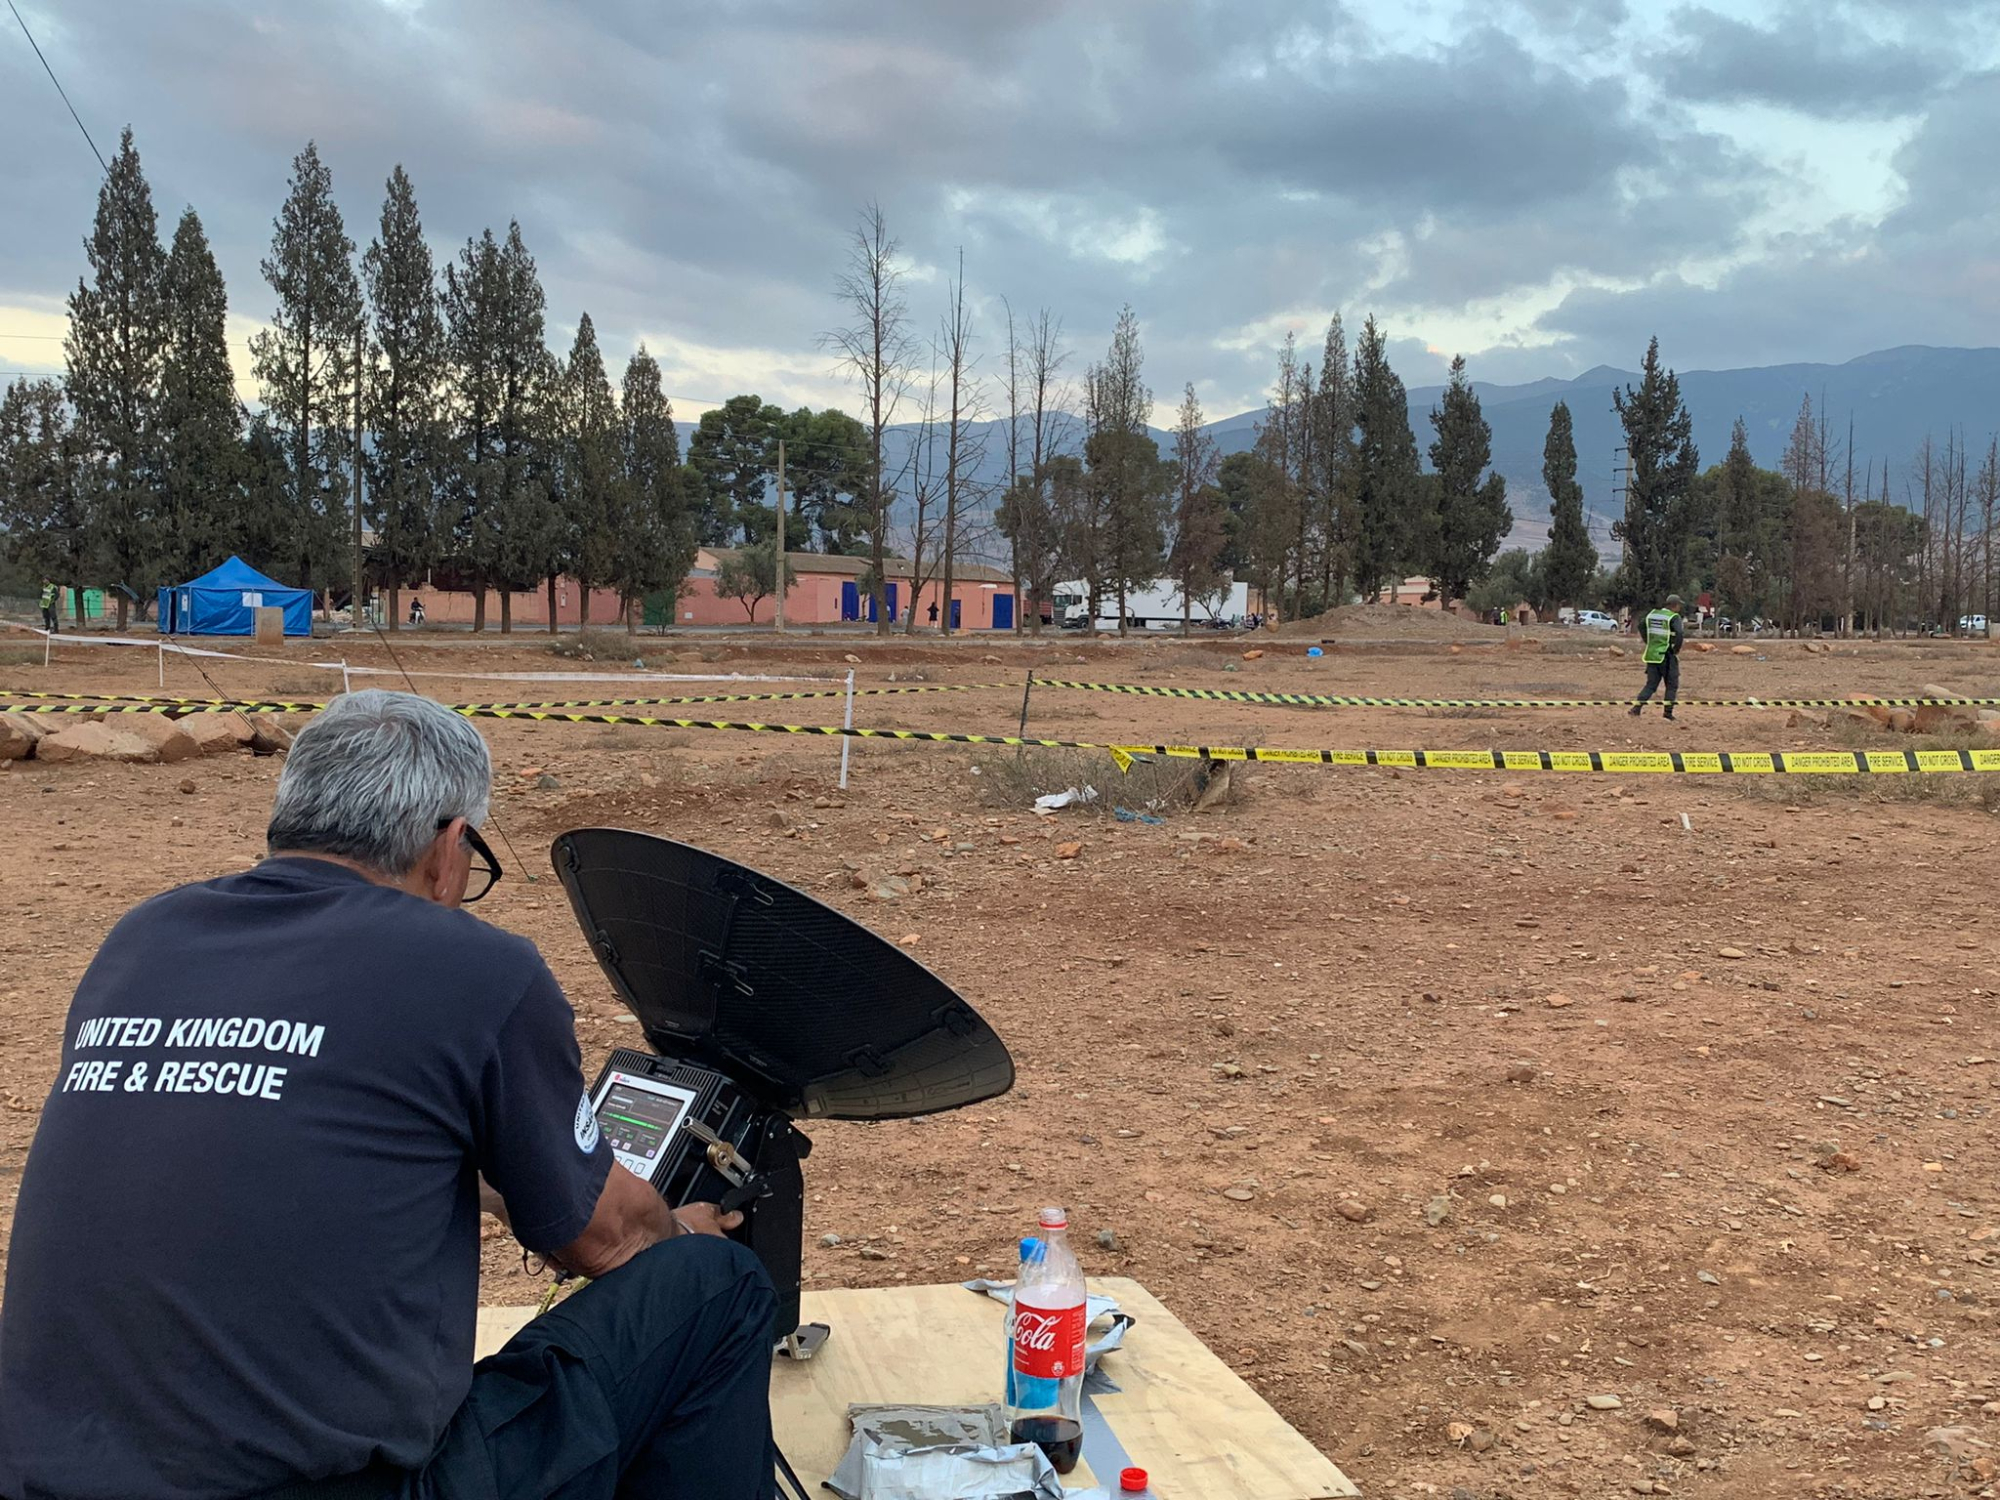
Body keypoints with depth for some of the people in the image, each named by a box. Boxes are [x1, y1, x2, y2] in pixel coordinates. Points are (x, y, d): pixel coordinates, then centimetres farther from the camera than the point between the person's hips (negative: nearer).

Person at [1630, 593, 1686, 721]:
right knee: (1672, 685, 8)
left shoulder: (1652, 614, 8)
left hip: (1652, 655, 6)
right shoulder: (1674, 617, -11)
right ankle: (1668, 714, 6)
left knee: (1651, 684, 12)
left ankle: (1637, 707, -5)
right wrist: (1676, 649, -11)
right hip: (1667, 656, -6)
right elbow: (1680, 633, -24)